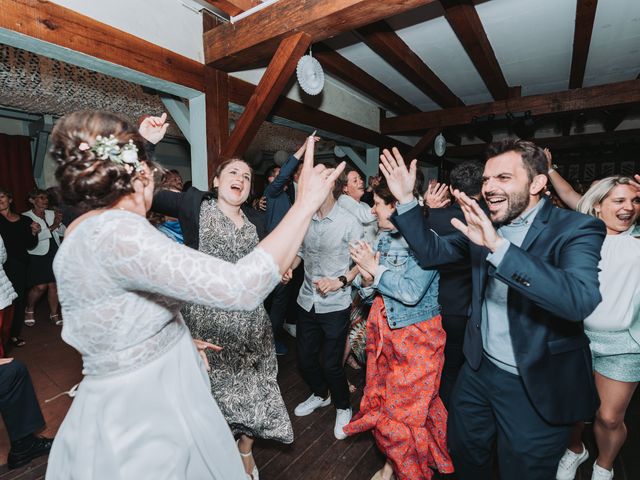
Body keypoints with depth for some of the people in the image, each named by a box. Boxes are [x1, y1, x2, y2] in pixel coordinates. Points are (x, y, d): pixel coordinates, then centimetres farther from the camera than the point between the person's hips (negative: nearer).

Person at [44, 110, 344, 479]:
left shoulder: (84, 230, 2)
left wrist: (177, 341, 17)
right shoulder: (115, 230, -29)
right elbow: (241, 287, -36)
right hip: (145, 413, -8)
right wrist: (306, 203, -29)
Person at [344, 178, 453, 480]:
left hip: (417, 336, -6)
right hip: (382, 329, 7)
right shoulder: (383, 237, 4)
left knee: (405, 411, 6)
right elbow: (368, 292, 8)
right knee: (379, 402, 18)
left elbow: (411, 292, -26)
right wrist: (366, 279, -14)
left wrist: (375, 268, -17)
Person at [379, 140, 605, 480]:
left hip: (535, 386, -4)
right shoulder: (483, 223, -1)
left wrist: (498, 246, -44)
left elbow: (581, 299, -34)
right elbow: (432, 252, 0)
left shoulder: (576, 229, -17)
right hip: (479, 369, 5)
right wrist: (405, 200, -11)